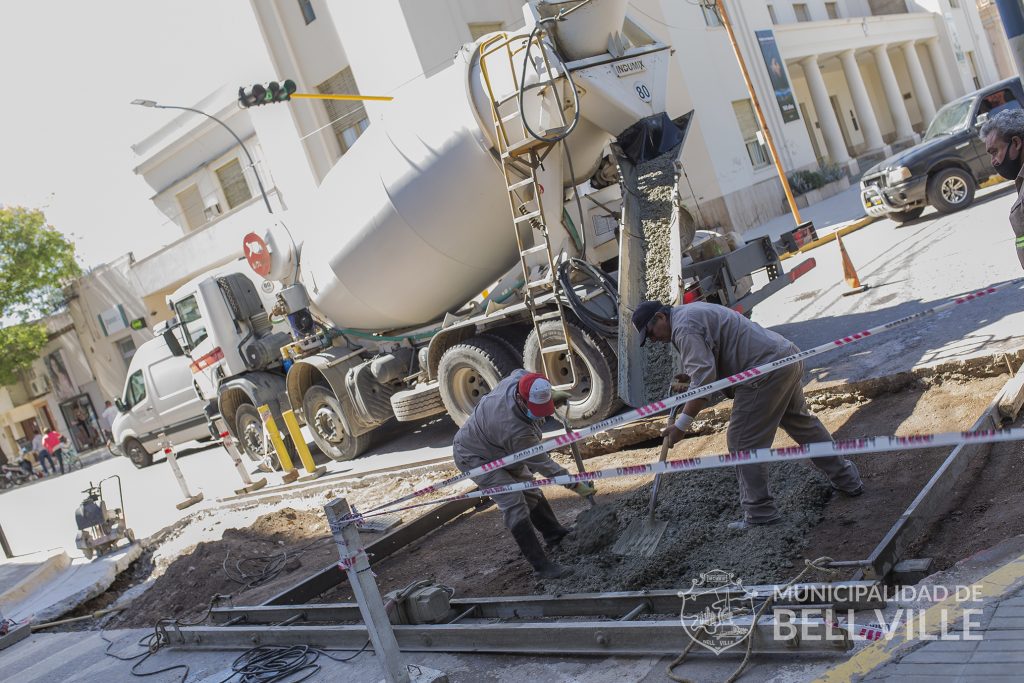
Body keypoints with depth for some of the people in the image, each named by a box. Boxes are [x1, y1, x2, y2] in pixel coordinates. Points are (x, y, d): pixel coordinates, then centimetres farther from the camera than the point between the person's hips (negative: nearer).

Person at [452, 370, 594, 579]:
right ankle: (540, 565, -14)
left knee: (530, 491, 17)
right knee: (514, 504, -18)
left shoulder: (516, 379, -23)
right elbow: (541, 463, -29)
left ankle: (556, 536, 35)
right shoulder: (516, 431, -42)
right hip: (475, 457, -9)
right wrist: (575, 485, -22)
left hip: (501, 451, 9)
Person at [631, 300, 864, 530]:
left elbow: (704, 378, -22)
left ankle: (759, 513, 3)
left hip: (768, 370, -11)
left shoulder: (684, 327, -12)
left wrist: (682, 424, -21)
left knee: (743, 442, -3)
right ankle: (847, 479, 38)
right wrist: (689, 377, 18)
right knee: (801, 422, 25)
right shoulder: (690, 312, 21)